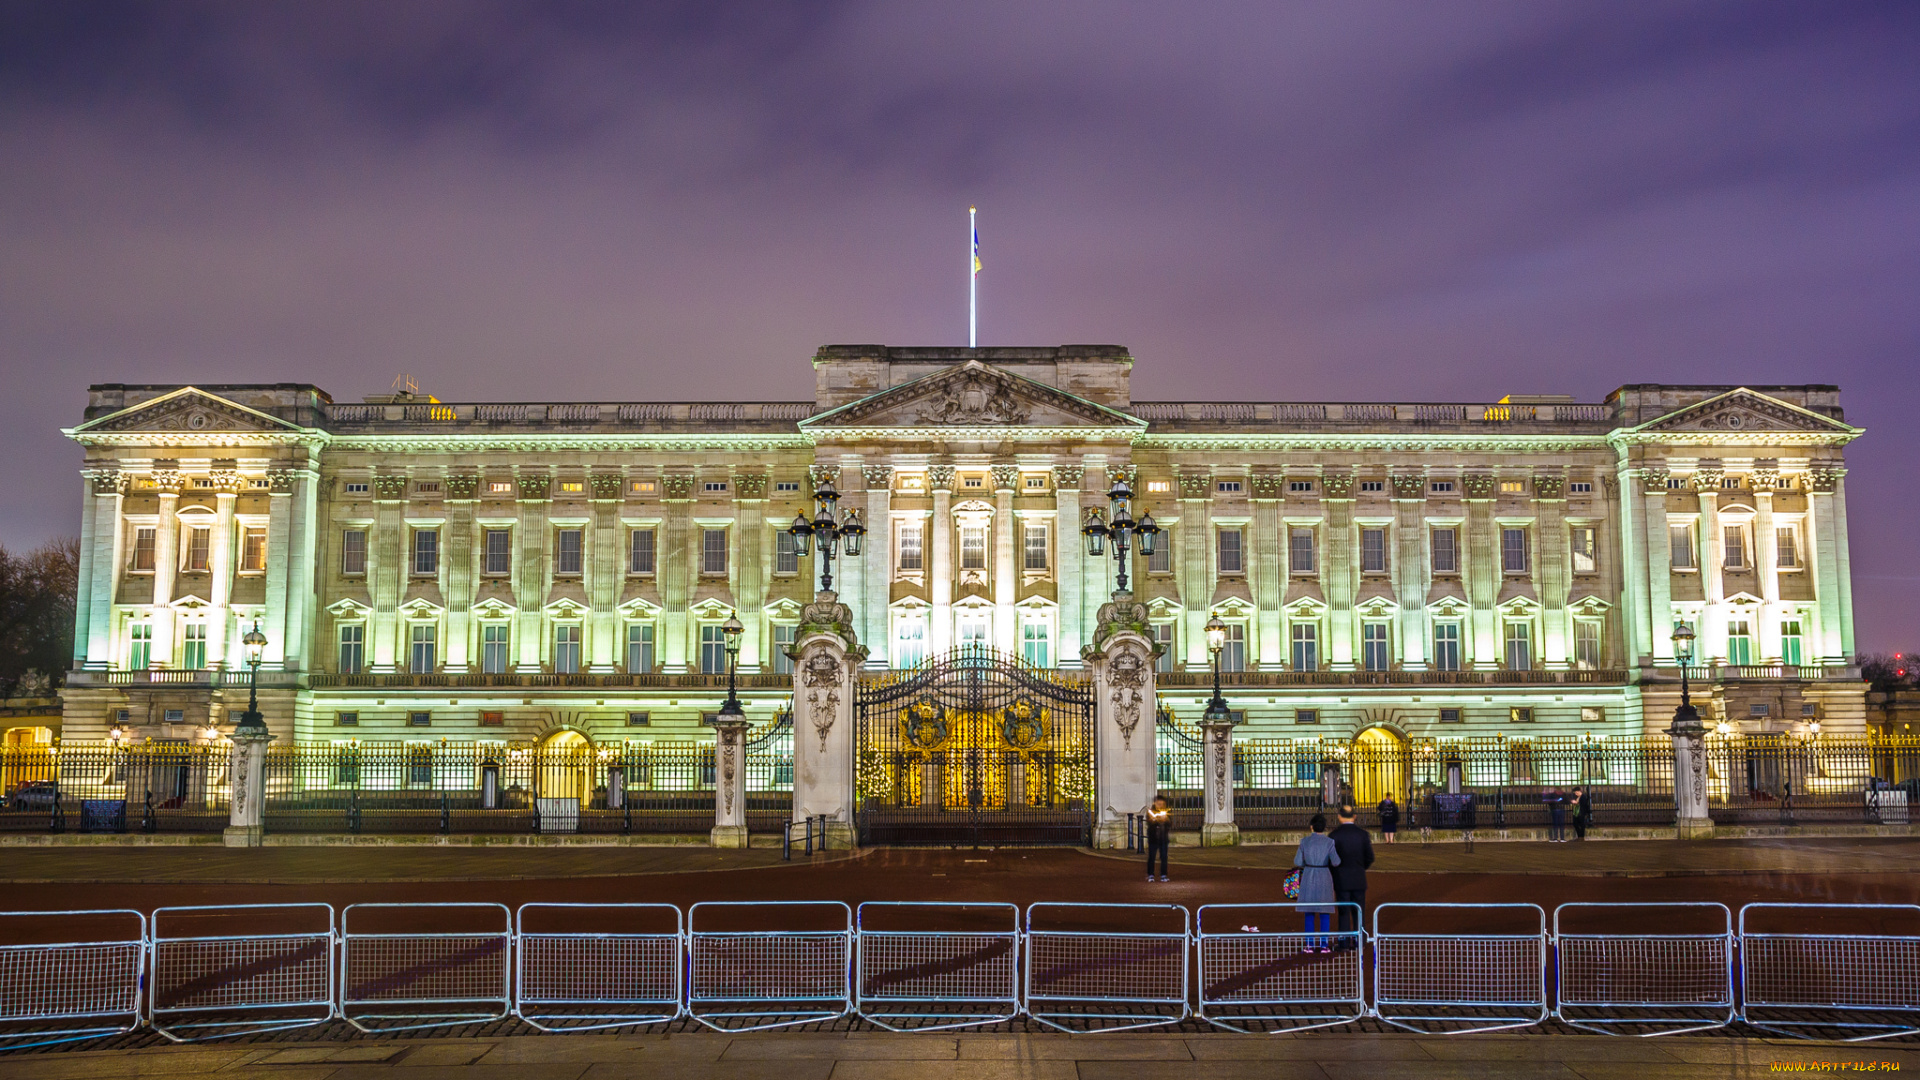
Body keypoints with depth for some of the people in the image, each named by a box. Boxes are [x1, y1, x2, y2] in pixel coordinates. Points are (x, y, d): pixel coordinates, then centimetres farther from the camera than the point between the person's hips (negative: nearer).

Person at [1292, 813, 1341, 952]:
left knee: (1309, 911, 8)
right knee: (1324, 912, 8)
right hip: (1324, 878, -1)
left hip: (1308, 878, 1)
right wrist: (1337, 858, 9)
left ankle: (1310, 944, 6)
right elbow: (1335, 862, -13)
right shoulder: (1329, 842, -8)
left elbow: (1298, 862, -2)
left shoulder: (1305, 841, -4)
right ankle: (1323, 944, 6)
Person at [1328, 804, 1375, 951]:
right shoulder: (1363, 834, -4)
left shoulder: (1334, 835, -10)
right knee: (1359, 911, 11)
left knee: (1344, 912, 4)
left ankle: (1345, 944, 5)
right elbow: (1370, 858, -1)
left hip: (1341, 879, -2)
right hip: (1359, 879, 2)